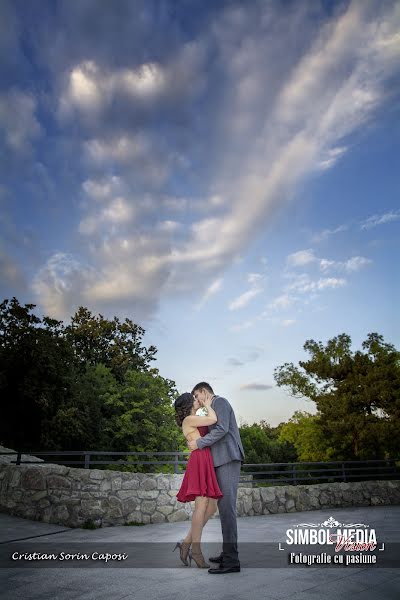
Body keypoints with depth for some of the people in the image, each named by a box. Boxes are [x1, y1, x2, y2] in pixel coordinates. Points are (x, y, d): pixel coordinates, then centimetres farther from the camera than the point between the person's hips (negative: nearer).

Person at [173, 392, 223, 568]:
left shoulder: (195, 422, 25)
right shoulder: (188, 419, -2)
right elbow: (213, 420, -10)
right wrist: (208, 406, 6)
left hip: (207, 464, 9)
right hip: (200, 461, -9)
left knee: (211, 507, 4)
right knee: (202, 505, -10)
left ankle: (186, 543, 9)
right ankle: (196, 550, -3)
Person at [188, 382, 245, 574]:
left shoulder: (220, 401, -4)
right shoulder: (214, 409, 24)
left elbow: (222, 429, -17)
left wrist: (198, 443, -12)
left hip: (228, 460, -10)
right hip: (222, 461, 10)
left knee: (227, 506, -12)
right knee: (224, 506, 11)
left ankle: (231, 560, -11)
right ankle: (228, 553, 17)